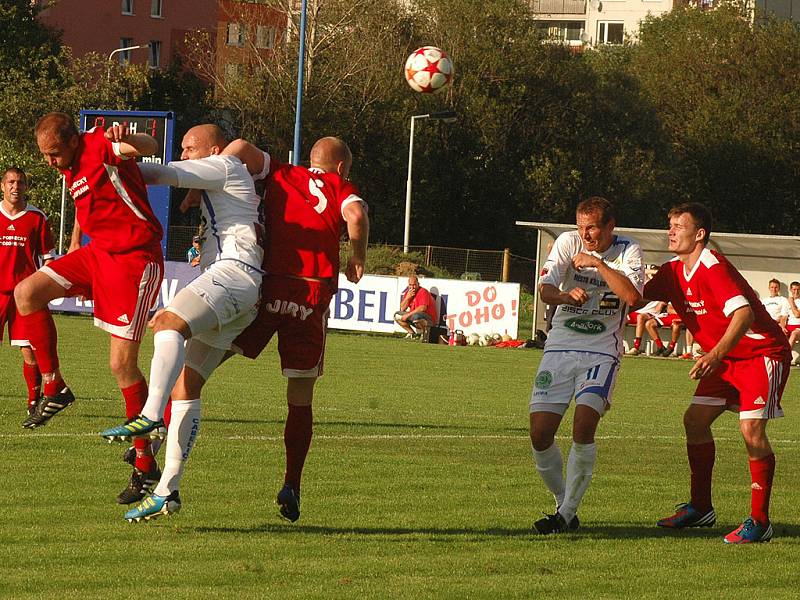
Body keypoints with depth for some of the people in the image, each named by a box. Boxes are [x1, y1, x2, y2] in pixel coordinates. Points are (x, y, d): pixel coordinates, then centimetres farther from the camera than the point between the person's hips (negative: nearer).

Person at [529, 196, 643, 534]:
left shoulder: (628, 251, -3)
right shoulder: (568, 243, 1)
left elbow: (632, 296, -19)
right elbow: (545, 291, -9)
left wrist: (598, 263, -17)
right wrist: (567, 296, -31)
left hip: (601, 351, -3)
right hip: (560, 346, 3)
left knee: (583, 427, -22)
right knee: (540, 434, -7)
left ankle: (567, 513, -13)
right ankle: (564, 504, 13)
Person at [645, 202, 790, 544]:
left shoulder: (713, 268, -24)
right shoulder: (675, 271, 2)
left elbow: (743, 314, -36)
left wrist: (715, 355, -48)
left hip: (763, 353, -9)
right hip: (727, 359, 9)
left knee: (751, 429, -20)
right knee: (695, 420, 4)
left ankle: (760, 521, -15)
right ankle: (700, 509, 16)